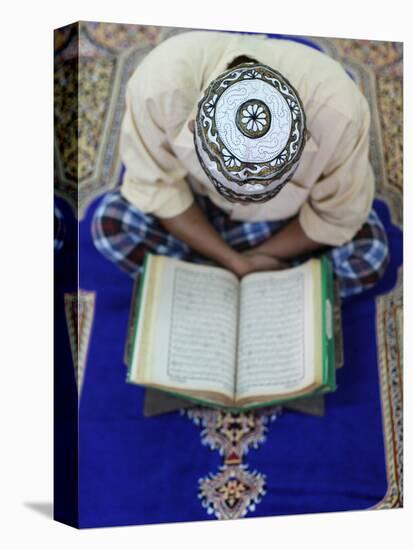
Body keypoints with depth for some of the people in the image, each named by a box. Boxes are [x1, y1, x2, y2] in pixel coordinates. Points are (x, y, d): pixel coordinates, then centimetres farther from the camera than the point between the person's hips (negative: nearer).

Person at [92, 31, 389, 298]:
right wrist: (234, 261, -24)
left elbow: (338, 215, -20)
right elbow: (156, 186, -21)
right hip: (195, 209, 1)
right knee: (111, 222, -24)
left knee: (368, 256, -25)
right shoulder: (159, 85, -38)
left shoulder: (337, 110, -37)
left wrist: (250, 259, -18)